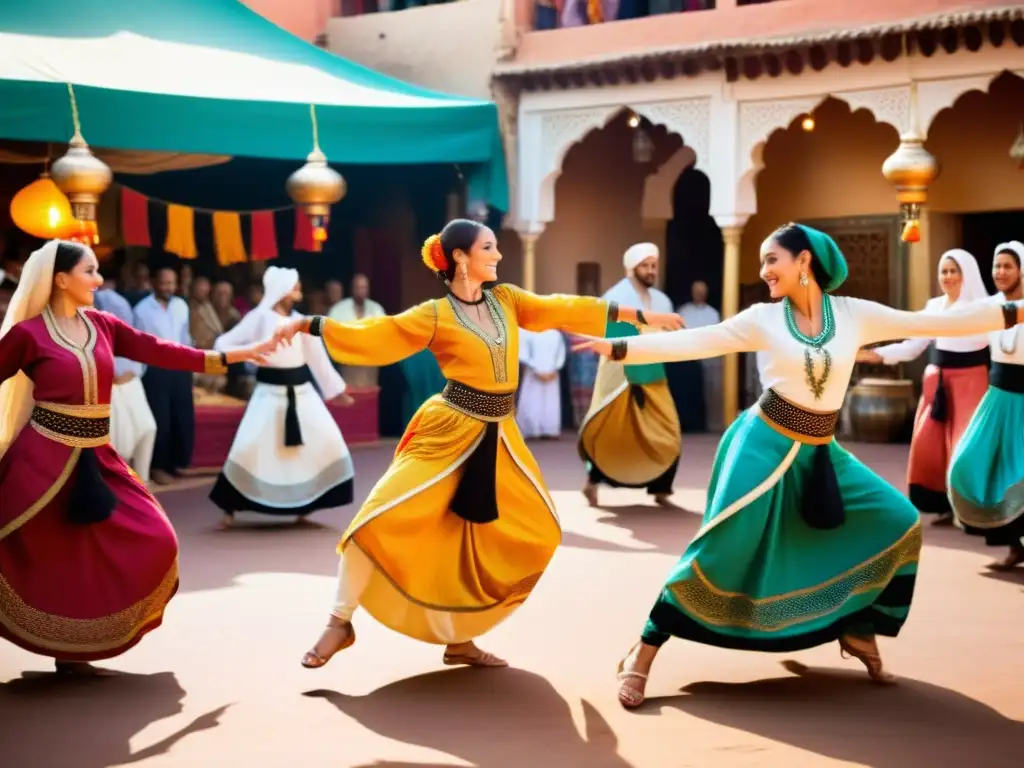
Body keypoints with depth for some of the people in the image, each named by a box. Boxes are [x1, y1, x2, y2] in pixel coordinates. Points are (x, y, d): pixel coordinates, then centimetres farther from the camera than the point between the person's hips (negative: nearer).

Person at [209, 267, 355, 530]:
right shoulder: (259, 318, -6)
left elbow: (317, 357, 14)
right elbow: (223, 344, -5)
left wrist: (336, 390, 16)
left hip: (301, 391, 4)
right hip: (270, 392, -4)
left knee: (327, 442, -1)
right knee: (249, 446, -10)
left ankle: (304, 504, 12)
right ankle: (230, 508, 7)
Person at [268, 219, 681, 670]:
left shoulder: (506, 299, 7)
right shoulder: (434, 316, -7)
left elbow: (562, 310, 11)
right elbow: (370, 336, -8)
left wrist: (638, 316, 15)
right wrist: (306, 325, -14)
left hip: (498, 435, 6)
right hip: (448, 430, -6)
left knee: (535, 533, 8)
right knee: (382, 520, -15)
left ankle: (459, 637, 17)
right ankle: (340, 621, 6)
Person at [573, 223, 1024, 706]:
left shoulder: (854, 314, -1)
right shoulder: (763, 319, -4)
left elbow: (938, 323, 0)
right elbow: (692, 343, -9)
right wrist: (617, 347, -18)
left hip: (818, 451, 4)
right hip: (764, 443, -4)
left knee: (899, 522, 0)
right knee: (723, 548, -14)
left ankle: (858, 632, 17)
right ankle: (642, 654, -8)